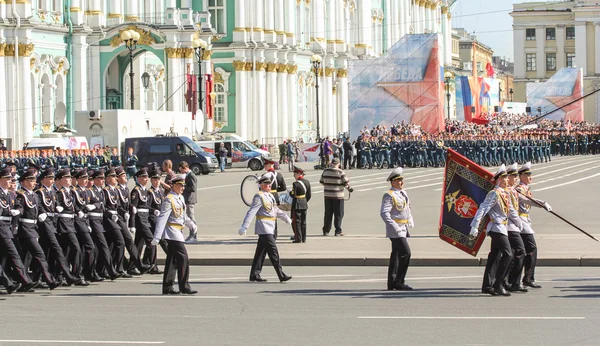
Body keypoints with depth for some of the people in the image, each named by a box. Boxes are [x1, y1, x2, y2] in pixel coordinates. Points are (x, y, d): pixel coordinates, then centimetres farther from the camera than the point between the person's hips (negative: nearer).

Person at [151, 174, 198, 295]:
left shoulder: (180, 198, 13)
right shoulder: (169, 200, -15)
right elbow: (162, 218, -20)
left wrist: (191, 224, 16)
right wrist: (157, 237, -24)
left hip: (178, 232, 9)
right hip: (173, 233, -9)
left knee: (172, 260, 11)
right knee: (183, 258, -12)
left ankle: (167, 287, 16)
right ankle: (184, 286, -9)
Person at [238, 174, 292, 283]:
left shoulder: (270, 196, 16)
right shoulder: (259, 197, -12)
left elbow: (276, 210, 30)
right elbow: (251, 213, -18)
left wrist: (287, 219, 35)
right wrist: (244, 227, -23)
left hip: (270, 229, 9)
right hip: (264, 229, -9)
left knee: (261, 253, 12)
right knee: (273, 252, -10)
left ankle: (254, 275, 17)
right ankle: (281, 275, -10)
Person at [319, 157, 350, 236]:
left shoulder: (325, 171, 0)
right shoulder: (340, 172, -13)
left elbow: (321, 182, 10)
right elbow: (346, 182, -11)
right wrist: (349, 188, 10)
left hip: (327, 195, 4)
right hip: (338, 195, -4)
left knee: (328, 213, 13)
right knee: (338, 214, 4)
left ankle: (326, 230, 15)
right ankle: (338, 231, 4)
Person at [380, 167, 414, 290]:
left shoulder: (403, 193, 15)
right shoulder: (389, 196, -13)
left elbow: (408, 209, 27)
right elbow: (384, 213, -21)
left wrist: (410, 222, 12)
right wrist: (394, 227, -25)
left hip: (403, 228, 9)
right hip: (395, 229, -9)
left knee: (396, 255, 12)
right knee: (406, 253, -15)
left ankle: (392, 283, 18)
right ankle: (399, 282, -11)